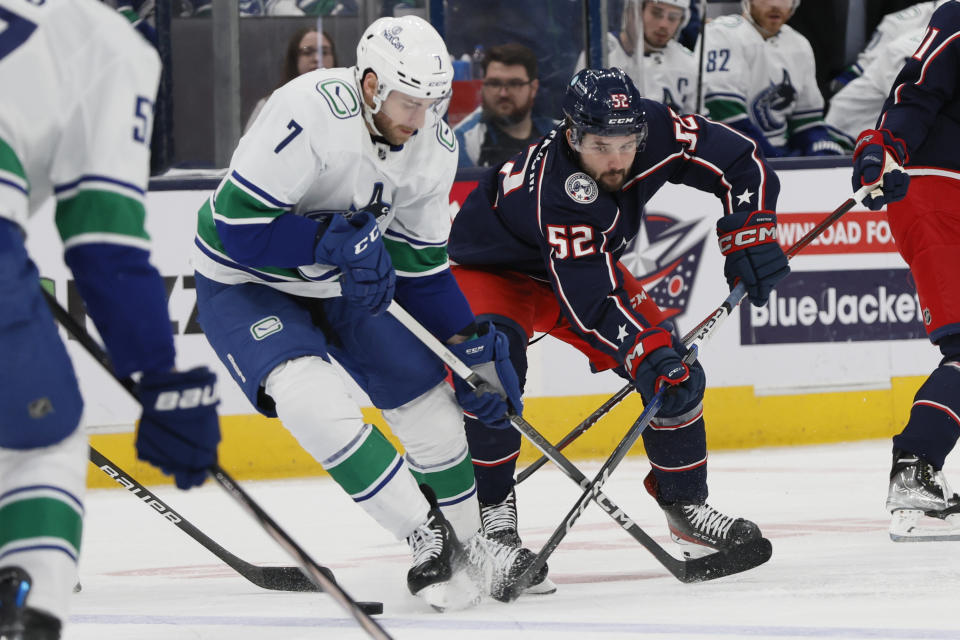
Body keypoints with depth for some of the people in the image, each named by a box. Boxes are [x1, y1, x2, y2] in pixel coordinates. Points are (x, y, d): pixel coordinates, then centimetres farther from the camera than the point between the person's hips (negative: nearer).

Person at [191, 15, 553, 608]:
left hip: (343, 283, 7)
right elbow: (236, 225, -31)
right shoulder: (309, 113, -32)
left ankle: (466, 542, 26)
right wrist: (334, 239, -36)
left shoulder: (435, 145, -8)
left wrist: (472, 344, 2)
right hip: (244, 285, -7)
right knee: (312, 397, -29)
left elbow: (422, 261, 5)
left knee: (428, 396, 6)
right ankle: (427, 536, -23)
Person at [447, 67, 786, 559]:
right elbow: (588, 296, -44)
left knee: (676, 372, -3)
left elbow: (739, 162, -12)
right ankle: (490, 513, -22)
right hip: (492, 272, -6)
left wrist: (749, 236, -22)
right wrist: (645, 353, -52)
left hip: (590, 258, 7)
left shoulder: (654, 132, -25)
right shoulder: (554, 185, -41)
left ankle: (685, 501, 15)